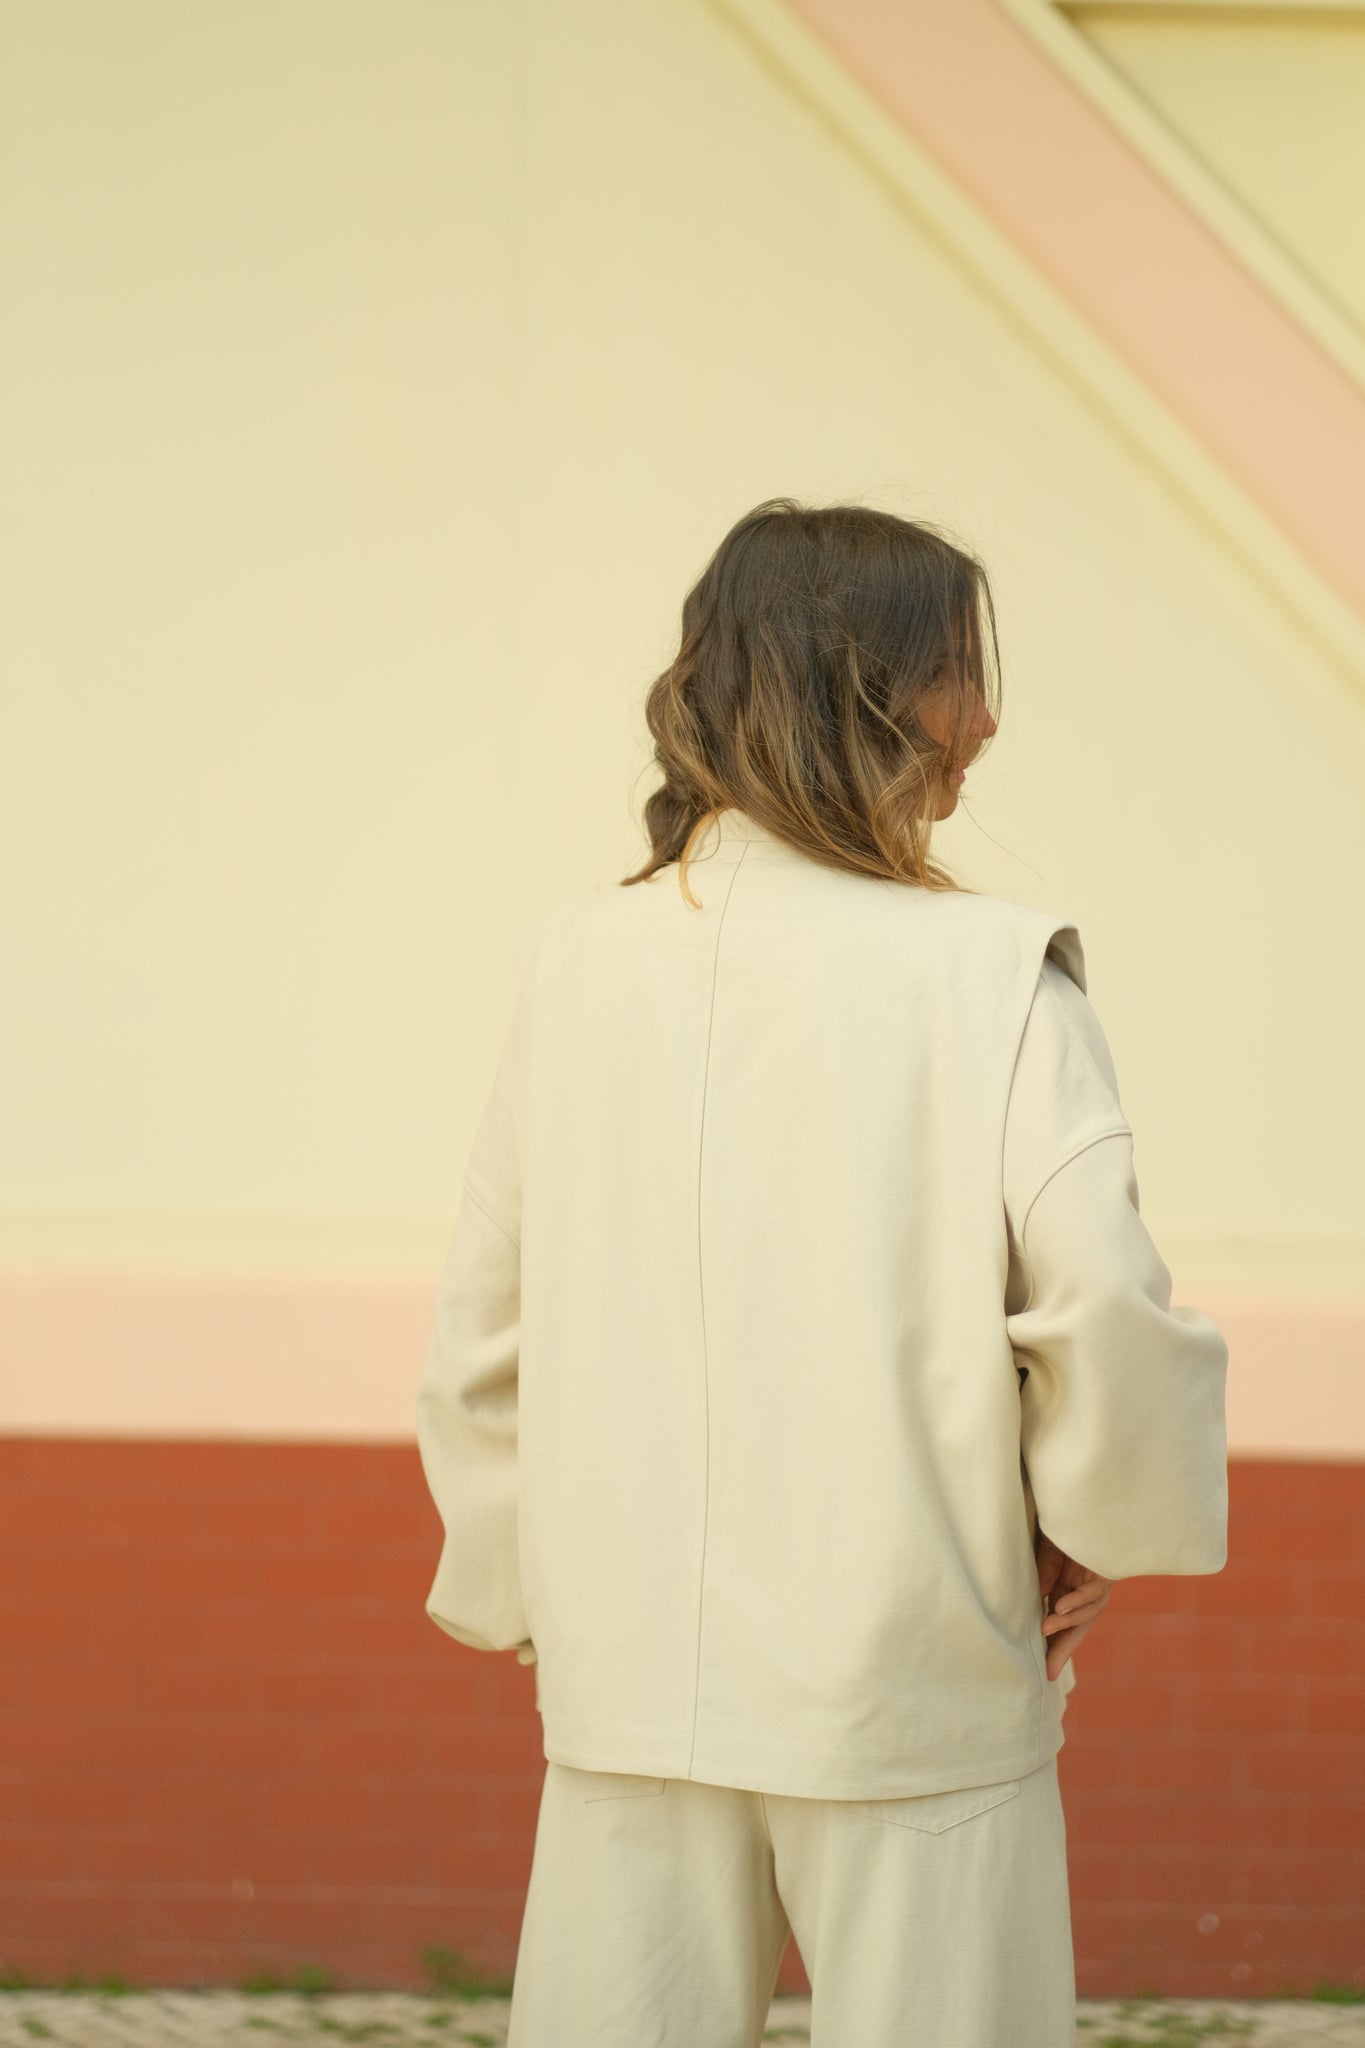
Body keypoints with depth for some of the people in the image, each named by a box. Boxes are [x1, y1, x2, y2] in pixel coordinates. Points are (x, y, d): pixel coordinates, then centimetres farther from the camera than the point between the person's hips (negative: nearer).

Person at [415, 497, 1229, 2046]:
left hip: (629, 1673, 4)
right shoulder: (988, 976, -11)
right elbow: (1104, 1312, -15)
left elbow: (481, 1332, 6)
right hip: (911, 1687, -4)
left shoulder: (578, 959, 0)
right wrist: (1096, 1526, 4)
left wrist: (516, 1595, 18)